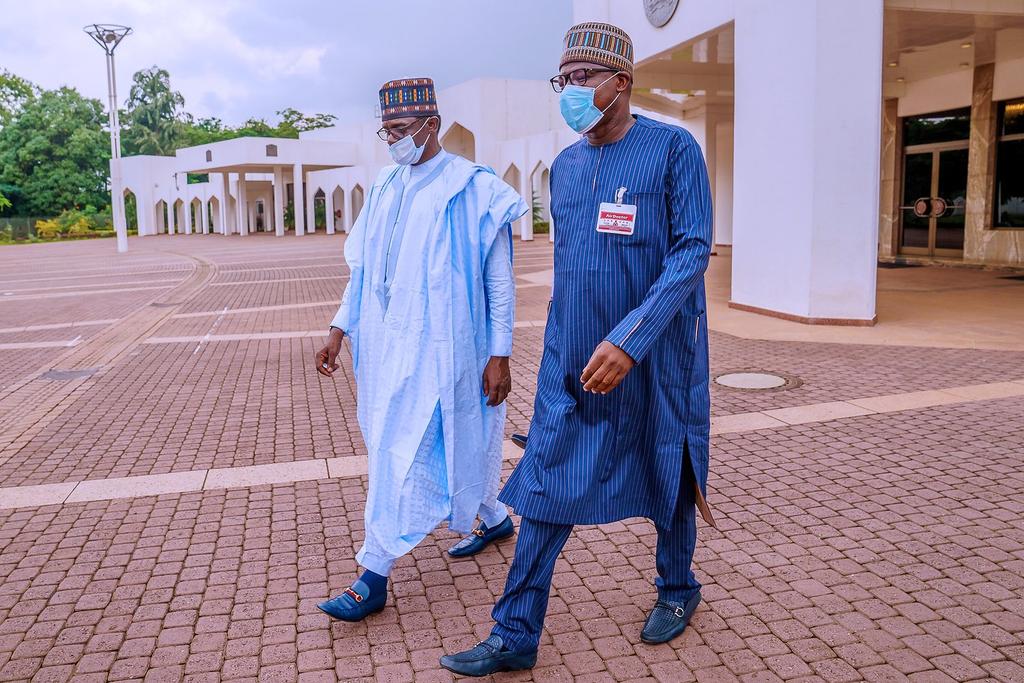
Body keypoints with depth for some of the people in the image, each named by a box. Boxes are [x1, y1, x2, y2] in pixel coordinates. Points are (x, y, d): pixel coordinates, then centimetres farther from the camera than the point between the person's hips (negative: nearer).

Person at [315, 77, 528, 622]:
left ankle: (373, 577, 2)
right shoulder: (386, 188, 10)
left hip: (439, 347, -7)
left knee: (404, 454, -6)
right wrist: (340, 330, 7)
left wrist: (499, 355, -10)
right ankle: (494, 519, 39)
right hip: (388, 343, 7)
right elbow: (363, 266, 14)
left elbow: (499, 280, -8)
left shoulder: (475, 190, -9)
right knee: (453, 440, 18)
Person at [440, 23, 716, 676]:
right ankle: (515, 635, 11)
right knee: (547, 489, 2)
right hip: (572, 363, 5)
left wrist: (630, 339, -26)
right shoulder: (565, 165, 8)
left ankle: (678, 589, 41)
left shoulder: (673, 149, -10)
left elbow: (693, 251, -17)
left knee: (668, 480, 15)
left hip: (653, 357, -4)